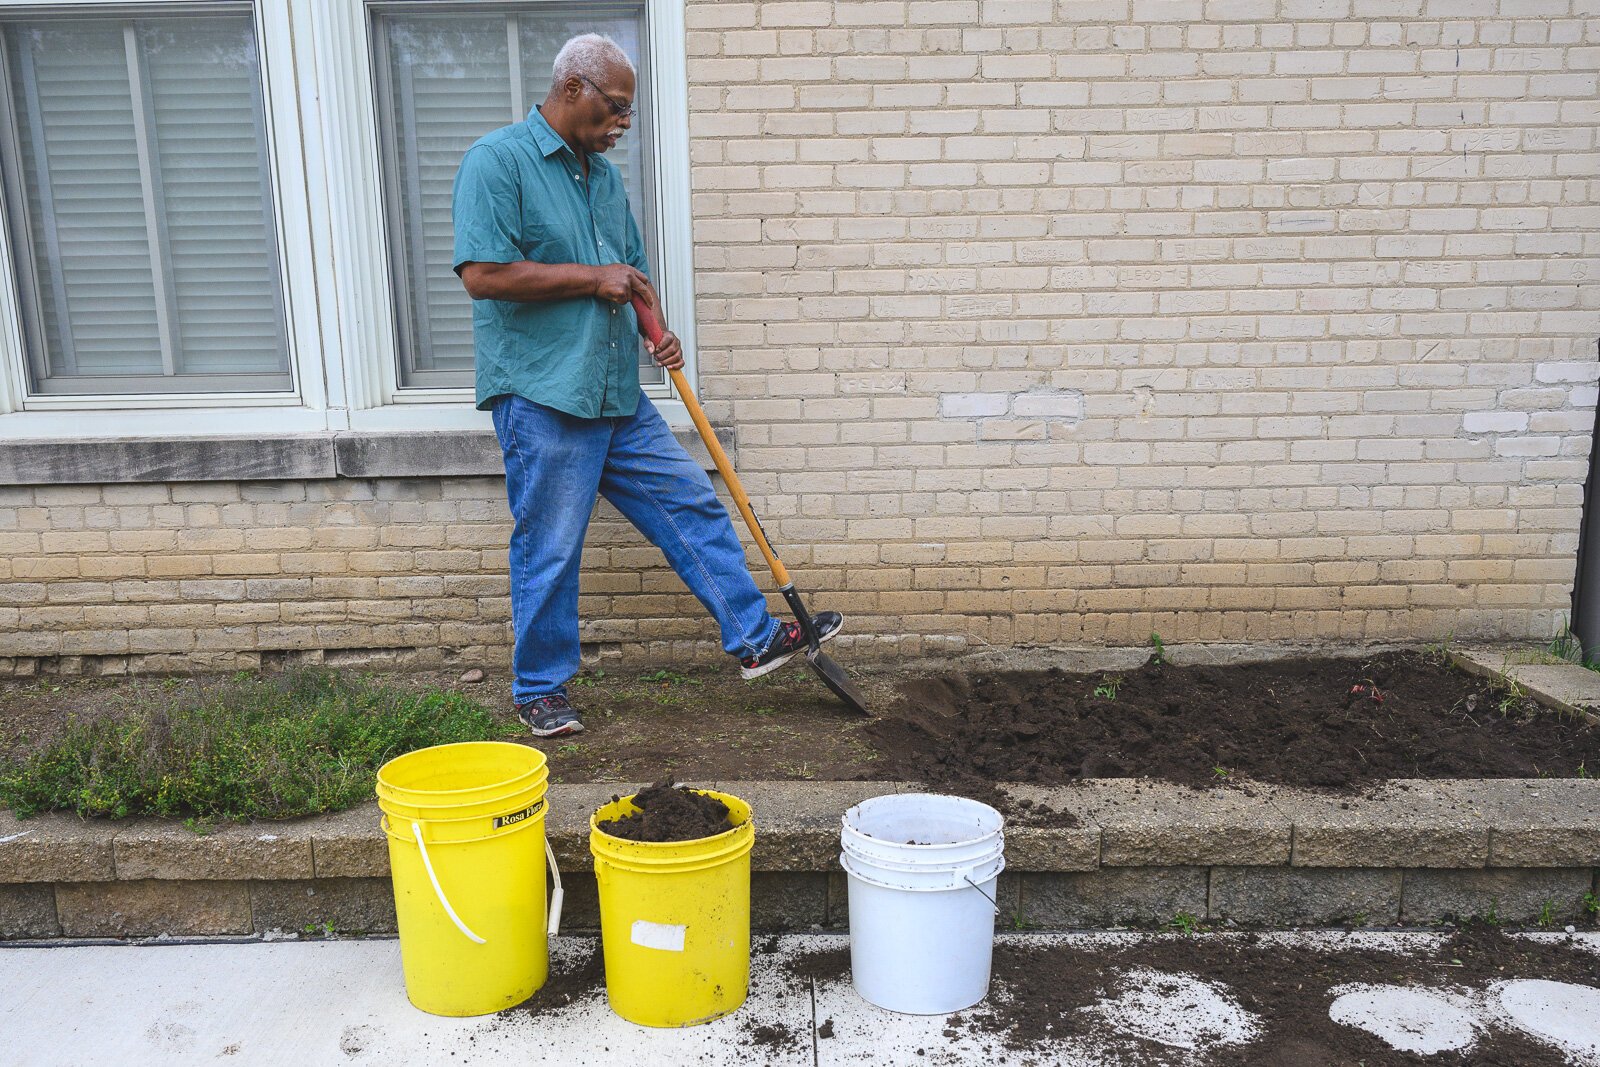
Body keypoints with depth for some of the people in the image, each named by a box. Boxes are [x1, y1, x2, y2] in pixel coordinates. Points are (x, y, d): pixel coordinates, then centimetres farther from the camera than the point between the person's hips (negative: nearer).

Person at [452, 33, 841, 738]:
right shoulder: (498, 161, -8)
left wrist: (658, 332, 4)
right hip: (541, 398, -7)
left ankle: (755, 640, 18)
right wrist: (594, 278, -14)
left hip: (618, 397, 7)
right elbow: (482, 275, -19)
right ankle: (539, 690, 19)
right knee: (549, 552, 1)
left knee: (694, 508, 8)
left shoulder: (603, 175, 17)